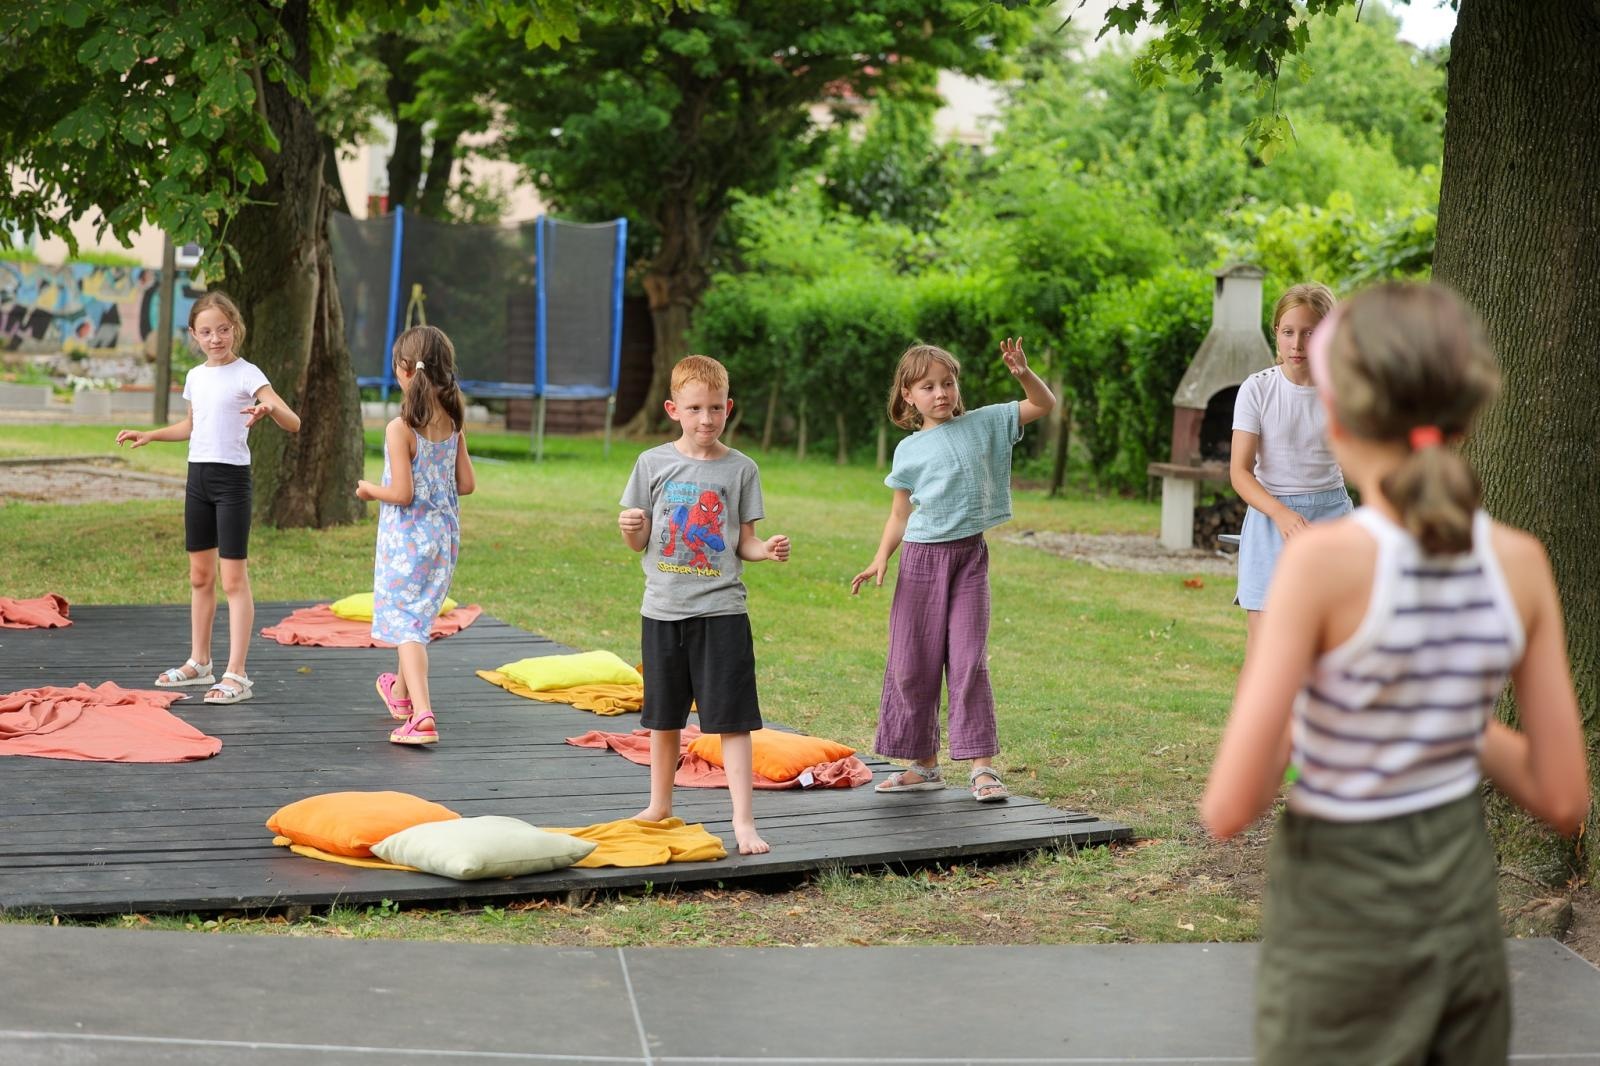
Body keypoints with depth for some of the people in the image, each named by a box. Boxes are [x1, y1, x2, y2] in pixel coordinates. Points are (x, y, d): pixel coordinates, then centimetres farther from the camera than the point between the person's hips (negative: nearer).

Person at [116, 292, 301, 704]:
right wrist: (149, 435, 20)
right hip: (198, 474, 7)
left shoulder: (247, 375, -10)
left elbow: (293, 423, -21)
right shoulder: (195, 376, 10)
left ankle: (236, 674, -8)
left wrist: (269, 408, -41)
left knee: (234, 578, -8)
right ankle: (199, 663, 26)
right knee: (200, 575, 14)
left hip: (232, 476, -7)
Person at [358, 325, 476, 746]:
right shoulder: (453, 423, 0)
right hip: (445, 535, 7)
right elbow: (467, 484, 3)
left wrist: (368, 489, -2)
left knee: (404, 622, -4)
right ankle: (401, 693, 45)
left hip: (406, 538, -7)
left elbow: (402, 493, -21)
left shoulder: (400, 428, -19)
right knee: (418, 614, 24)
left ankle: (422, 715, -19)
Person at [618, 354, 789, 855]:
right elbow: (639, 543, 6)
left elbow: (744, 543, 4)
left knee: (731, 719, -6)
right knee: (663, 716, 14)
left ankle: (743, 821, -4)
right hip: (663, 608, 2)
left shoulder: (740, 469, 0)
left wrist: (767, 550, -17)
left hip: (721, 610, -2)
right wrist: (630, 528, -16)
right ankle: (659, 807, 31)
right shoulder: (653, 463, 2)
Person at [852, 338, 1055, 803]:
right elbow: (900, 514, 7)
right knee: (913, 663, 4)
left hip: (969, 557, -1)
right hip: (922, 557, 1)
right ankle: (924, 764, 16)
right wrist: (881, 559, -6)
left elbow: (1044, 404, 4)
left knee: (969, 662, -7)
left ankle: (982, 766, -3)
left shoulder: (983, 424, 4)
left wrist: (1023, 373, -14)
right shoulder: (909, 451, 4)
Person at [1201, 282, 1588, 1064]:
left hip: (1339, 918, -4)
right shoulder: (1520, 562, -6)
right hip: (1465, 904, 4)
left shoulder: (1324, 561, -20)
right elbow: (1562, 800, -1)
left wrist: (1289, 728, -1)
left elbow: (1228, 812, -20)